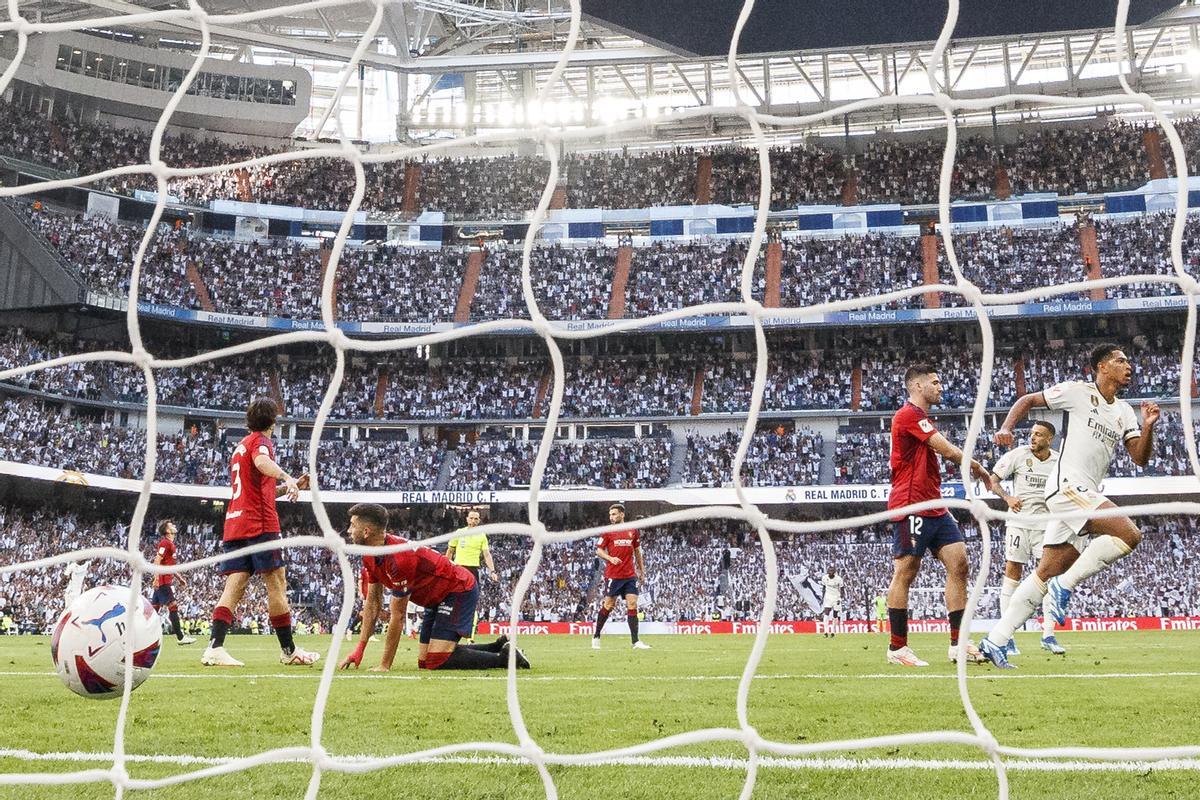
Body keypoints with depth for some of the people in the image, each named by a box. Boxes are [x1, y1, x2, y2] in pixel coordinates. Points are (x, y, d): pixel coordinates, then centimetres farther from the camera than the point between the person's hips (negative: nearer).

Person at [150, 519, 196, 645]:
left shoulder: (170, 544, 20)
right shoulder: (165, 543, -10)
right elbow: (157, 561, -19)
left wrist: (180, 578, 26)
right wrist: (157, 578, -27)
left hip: (162, 582, 10)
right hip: (163, 581, -10)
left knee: (154, 609, 9)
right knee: (173, 606, -8)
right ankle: (180, 637, -8)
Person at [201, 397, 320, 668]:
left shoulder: (239, 446, 25)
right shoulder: (260, 440, -1)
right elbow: (261, 461, -27)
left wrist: (289, 486, 29)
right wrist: (287, 478, -42)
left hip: (234, 523, 8)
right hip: (259, 523, -8)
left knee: (234, 586, -1)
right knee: (277, 583, -1)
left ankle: (215, 648, -15)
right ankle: (288, 650, 5)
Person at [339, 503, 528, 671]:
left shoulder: (398, 558, -33)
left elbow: (398, 616, -26)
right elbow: (372, 602, 6)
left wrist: (384, 666, -19)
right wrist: (358, 651, 3)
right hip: (438, 598, 10)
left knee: (437, 662, -20)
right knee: (424, 662, 8)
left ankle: (504, 657, -5)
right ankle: (499, 646, 17)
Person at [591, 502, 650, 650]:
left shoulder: (633, 531, 9)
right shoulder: (608, 531, 1)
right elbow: (599, 550, 2)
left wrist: (641, 570, 18)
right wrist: (610, 558, -17)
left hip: (630, 576, 3)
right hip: (613, 575, -3)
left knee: (632, 605, -3)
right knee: (608, 606, 1)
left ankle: (635, 641, -4)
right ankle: (596, 636, 17)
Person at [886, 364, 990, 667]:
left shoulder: (921, 418, 22)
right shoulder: (909, 415, -11)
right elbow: (949, 451, -14)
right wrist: (978, 468, 1)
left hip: (934, 507, 10)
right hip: (911, 506, -10)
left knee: (958, 562, 1)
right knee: (905, 573, -5)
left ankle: (958, 643, 1)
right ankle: (897, 648, 1)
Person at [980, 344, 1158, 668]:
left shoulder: (1125, 412, 18)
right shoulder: (1078, 391, -1)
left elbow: (1141, 459, 14)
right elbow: (1027, 400, 5)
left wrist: (1147, 427, -3)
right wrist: (1006, 428, -11)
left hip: (1086, 497, 8)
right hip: (1067, 486, -8)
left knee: (1047, 573, 5)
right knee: (1129, 534, -22)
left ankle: (996, 641, 7)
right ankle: (1065, 585, -11)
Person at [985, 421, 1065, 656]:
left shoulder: (1059, 461, 5)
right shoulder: (1018, 455, -3)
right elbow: (993, 479, -1)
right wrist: (1007, 497, -17)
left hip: (1046, 524, 2)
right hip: (1019, 521, -2)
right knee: (1013, 573, -4)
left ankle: (1048, 635, 2)